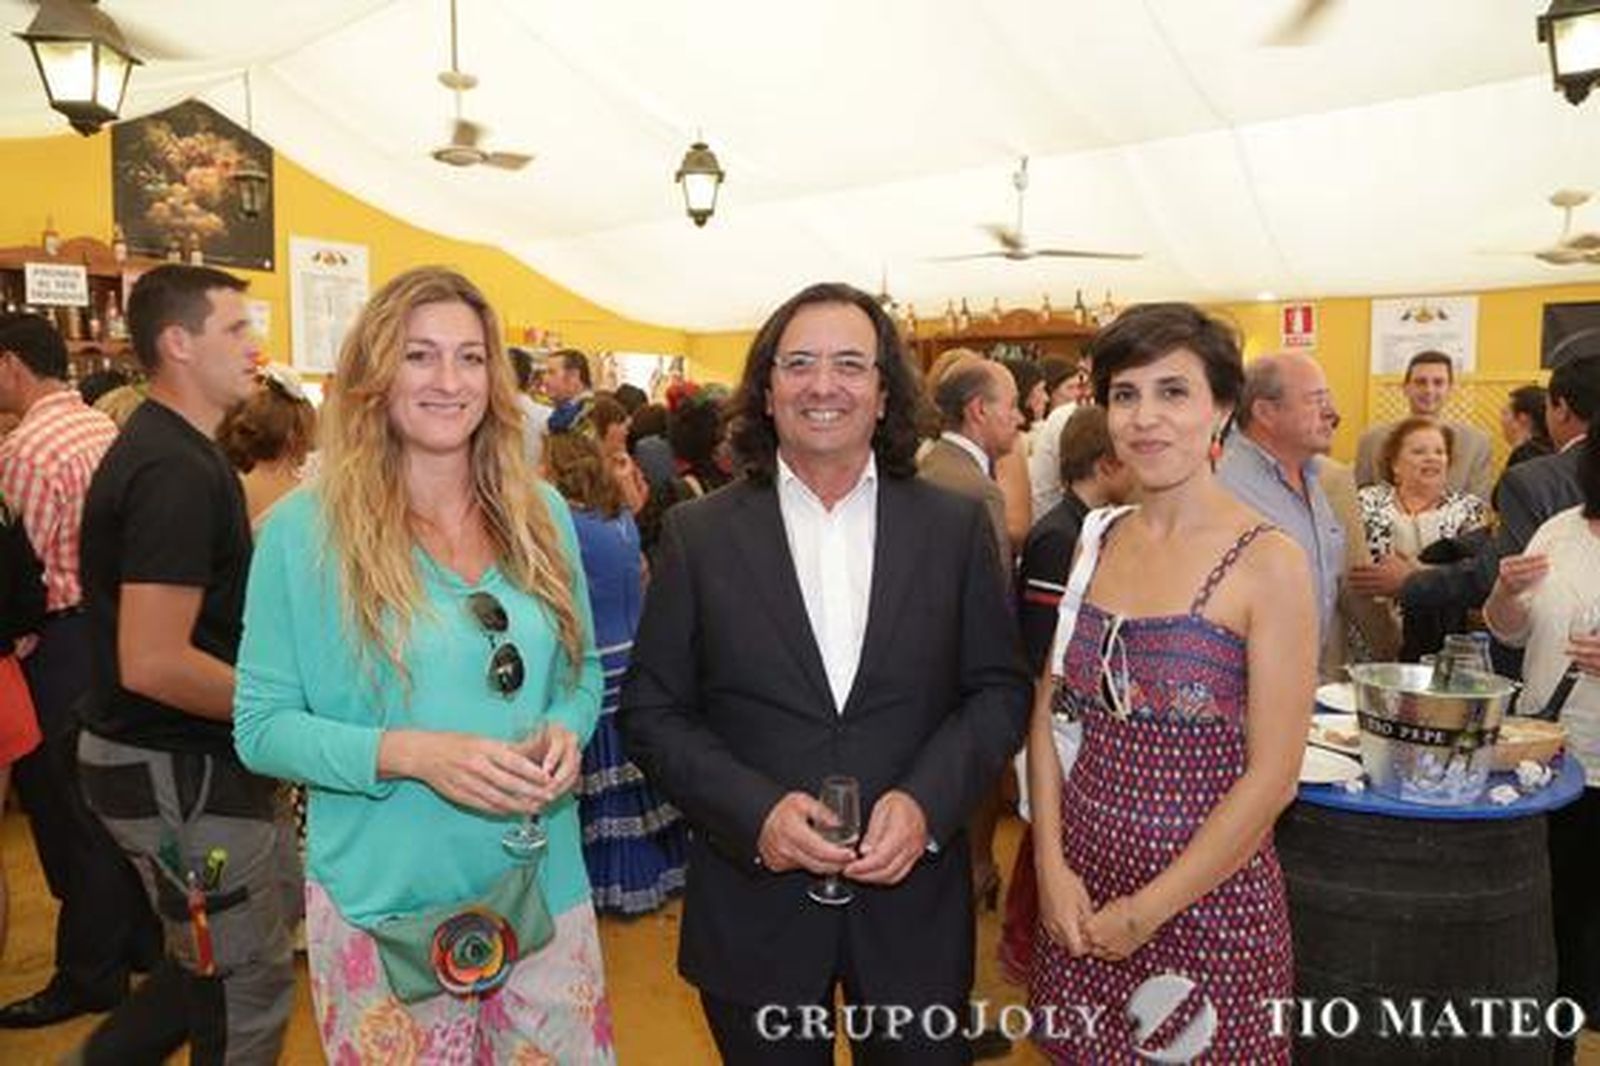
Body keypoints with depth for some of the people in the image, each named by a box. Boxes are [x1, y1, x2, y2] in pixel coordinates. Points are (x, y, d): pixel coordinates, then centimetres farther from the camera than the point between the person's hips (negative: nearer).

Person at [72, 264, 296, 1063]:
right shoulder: (175, 472, -24)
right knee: (249, 984, 7)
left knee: (281, 903, 24)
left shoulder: (172, 449, 8)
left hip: (198, 760, 10)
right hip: (177, 773, -10)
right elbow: (152, 663, -29)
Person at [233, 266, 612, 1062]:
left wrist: (564, 730, -11)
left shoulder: (540, 513, 3)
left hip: (543, 885, 4)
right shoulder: (304, 529, -8)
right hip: (386, 905, -3)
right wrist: (408, 753, -22)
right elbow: (261, 727, -7)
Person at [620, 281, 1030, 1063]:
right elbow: (651, 711, -2)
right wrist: (755, 811, -16)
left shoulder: (956, 526, -1)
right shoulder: (698, 535, -3)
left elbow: (1000, 689, 2)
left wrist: (927, 801, -13)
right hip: (753, 903, 0)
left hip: (913, 895, 1)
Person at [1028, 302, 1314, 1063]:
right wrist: (1052, 864, -6)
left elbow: (1271, 777, -13)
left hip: (1208, 896, -4)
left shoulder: (1269, 563, -12)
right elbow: (1047, 714, 4)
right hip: (1080, 891, 4)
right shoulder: (1090, 543, 1)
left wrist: (1147, 912, -11)